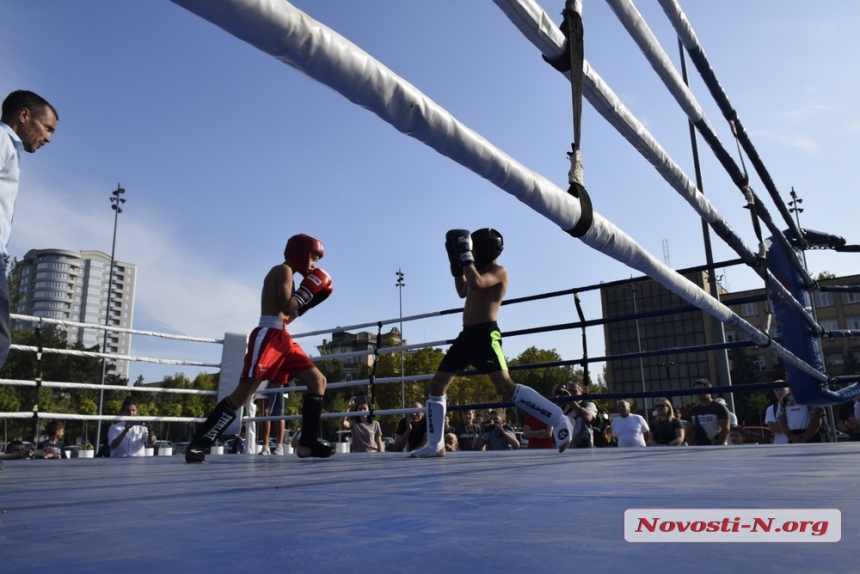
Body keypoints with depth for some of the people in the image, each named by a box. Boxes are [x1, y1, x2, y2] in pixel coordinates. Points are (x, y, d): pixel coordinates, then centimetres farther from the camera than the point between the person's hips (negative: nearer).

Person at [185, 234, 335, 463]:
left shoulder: (284, 274, 25)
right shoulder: (283, 270, -3)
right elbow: (287, 308, -15)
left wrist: (309, 302, 19)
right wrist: (308, 290, -3)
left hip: (282, 339, 10)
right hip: (268, 336, -10)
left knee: (318, 381, 4)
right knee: (244, 392, -15)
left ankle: (308, 443, 1)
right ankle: (197, 444, -10)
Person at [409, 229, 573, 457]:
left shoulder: (499, 271, -6)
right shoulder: (481, 271, 21)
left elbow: (476, 284, -25)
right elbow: (463, 291, 35)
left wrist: (465, 255, -15)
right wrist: (456, 264, 24)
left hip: (485, 335, -9)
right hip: (467, 335, 10)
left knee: (505, 387, -23)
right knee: (437, 385, 9)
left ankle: (560, 421, -17)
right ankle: (435, 445, 15)